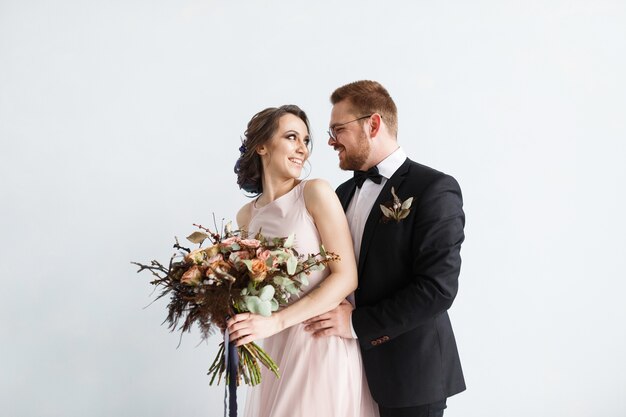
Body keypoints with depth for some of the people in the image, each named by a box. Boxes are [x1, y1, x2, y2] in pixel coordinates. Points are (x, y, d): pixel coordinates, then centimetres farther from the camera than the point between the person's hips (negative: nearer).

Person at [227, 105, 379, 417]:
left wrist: (276, 321, -20)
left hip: (324, 344, -4)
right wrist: (239, 317, -4)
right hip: (276, 347, 4)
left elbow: (346, 277, -13)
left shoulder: (316, 193, -8)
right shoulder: (247, 216, 6)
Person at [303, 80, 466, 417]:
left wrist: (357, 322, -19)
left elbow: (438, 288, -20)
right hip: (354, 366, 6)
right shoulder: (343, 193, 11)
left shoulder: (434, 189, -12)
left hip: (409, 375, -6)